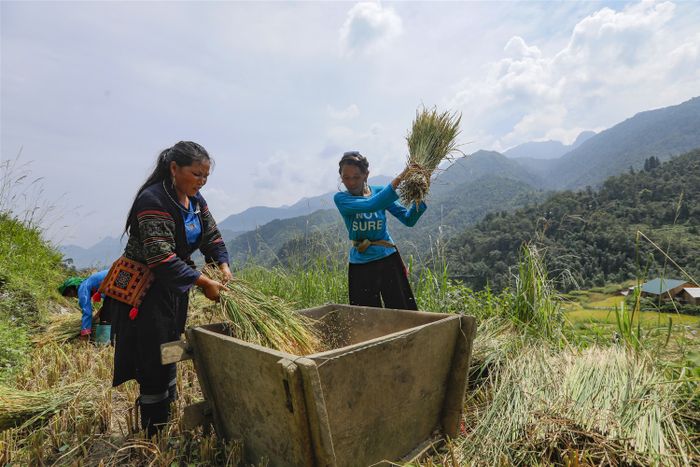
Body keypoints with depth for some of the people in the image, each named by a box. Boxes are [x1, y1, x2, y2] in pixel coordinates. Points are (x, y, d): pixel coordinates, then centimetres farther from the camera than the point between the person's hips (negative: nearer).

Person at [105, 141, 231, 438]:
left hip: (175, 287, 8)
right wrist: (204, 283, -30)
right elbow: (161, 257, -29)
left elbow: (211, 236, 7)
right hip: (144, 290, -8)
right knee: (154, 361, 1)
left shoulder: (195, 200, 2)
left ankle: (166, 422, 37)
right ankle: (154, 435, 19)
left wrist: (223, 265, -11)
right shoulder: (153, 200, -23)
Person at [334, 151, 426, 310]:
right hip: (361, 265, -1)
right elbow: (370, 205, -29)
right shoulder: (341, 198, -10)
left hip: (389, 259, 2)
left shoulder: (380, 192, -2)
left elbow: (408, 220, -5)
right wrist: (399, 179, -33)